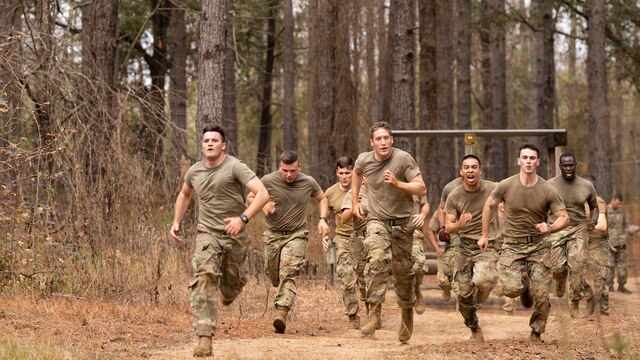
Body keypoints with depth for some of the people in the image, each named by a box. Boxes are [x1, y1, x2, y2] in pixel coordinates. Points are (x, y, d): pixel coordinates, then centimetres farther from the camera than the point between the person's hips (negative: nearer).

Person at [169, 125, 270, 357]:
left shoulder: (234, 167, -12)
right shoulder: (194, 172, 4)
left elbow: (262, 194, -22)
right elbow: (184, 195, 28)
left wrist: (243, 218, -32)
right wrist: (176, 222, 19)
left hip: (235, 236, -1)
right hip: (207, 234, 1)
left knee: (234, 282, 12)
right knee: (205, 276, -22)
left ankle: (227, 292, 55)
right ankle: (205, 337, -28)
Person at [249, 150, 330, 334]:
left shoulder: (308, 183, -4)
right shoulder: (268, 181, -9)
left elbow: (322, 198, 16)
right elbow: (251, 198, 6)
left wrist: (323, 219, 0)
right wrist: (262, 205, -16)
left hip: (296, 235, -2)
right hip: (273, 235, 2)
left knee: (288, 273, -19)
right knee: (273, 275, 11)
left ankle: (282, 312, -28)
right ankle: (284, 296, 46)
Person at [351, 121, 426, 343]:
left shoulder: (403, 159, -14)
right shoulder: (364, 160, -3)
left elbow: (421, 189, -16)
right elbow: (357, 173, 23)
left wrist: (397, 184, -29)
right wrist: (355, 202, 20)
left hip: (402, 222, -1)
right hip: (377, 220, 1)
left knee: (403, 270, 7)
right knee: (377, 259, -25)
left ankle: (407, 311, 32)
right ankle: (374, 313, -24)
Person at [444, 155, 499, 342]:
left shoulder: (493, 189, -6)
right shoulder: (454, 196, -2)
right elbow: (448, 227, -2)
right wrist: (459, 224, -25)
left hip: (487, 246, -2)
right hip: (463, 247, 2)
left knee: (482, 280, -30)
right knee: (463, 293, 2)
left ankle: (475, 303, 5)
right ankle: (475, 331, 24)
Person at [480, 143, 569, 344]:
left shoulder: (547, 190, -7)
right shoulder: (506, 186, -6)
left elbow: (564, 218, -1)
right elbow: (489, 206, 11)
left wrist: (550, 228, -22)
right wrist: (484, 235, 13)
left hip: (538, 246, 0)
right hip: (512, 245, 0)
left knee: (541, 295, -4)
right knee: (511, 289, -19)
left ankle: (536, 332, 19)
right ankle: (524, 285, 18)